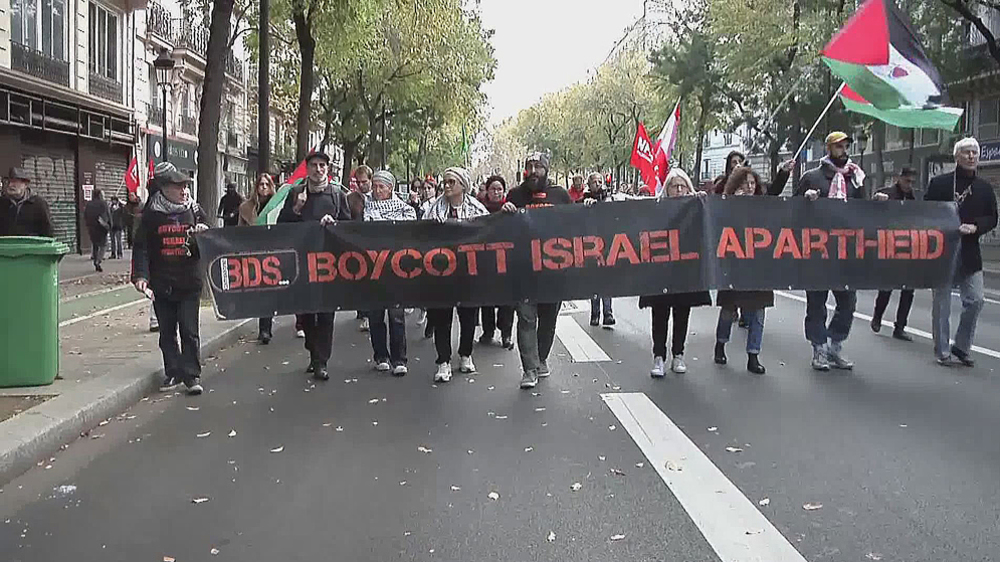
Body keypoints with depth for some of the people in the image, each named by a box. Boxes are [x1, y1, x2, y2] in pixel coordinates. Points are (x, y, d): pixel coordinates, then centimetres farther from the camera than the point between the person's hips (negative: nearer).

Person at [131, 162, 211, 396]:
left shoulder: (194, 211, 3)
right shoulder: (151, 215, -1)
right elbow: (141, 247, -2)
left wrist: (204, 235, -13)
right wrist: (141, 275, -14)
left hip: (190, 283, -1)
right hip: (161, 284, 1)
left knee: (189, 330, -1)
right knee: (167, 332, 10)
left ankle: (192, 375, 7)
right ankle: (173, 373, 22)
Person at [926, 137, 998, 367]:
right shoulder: (939, 183, -2)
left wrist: (975, 227, -10)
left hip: (970, 254, 3)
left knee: (975, 300, 0)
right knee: (942, 303, 4)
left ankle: (962, 347, 17)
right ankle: (942, 351, 14)